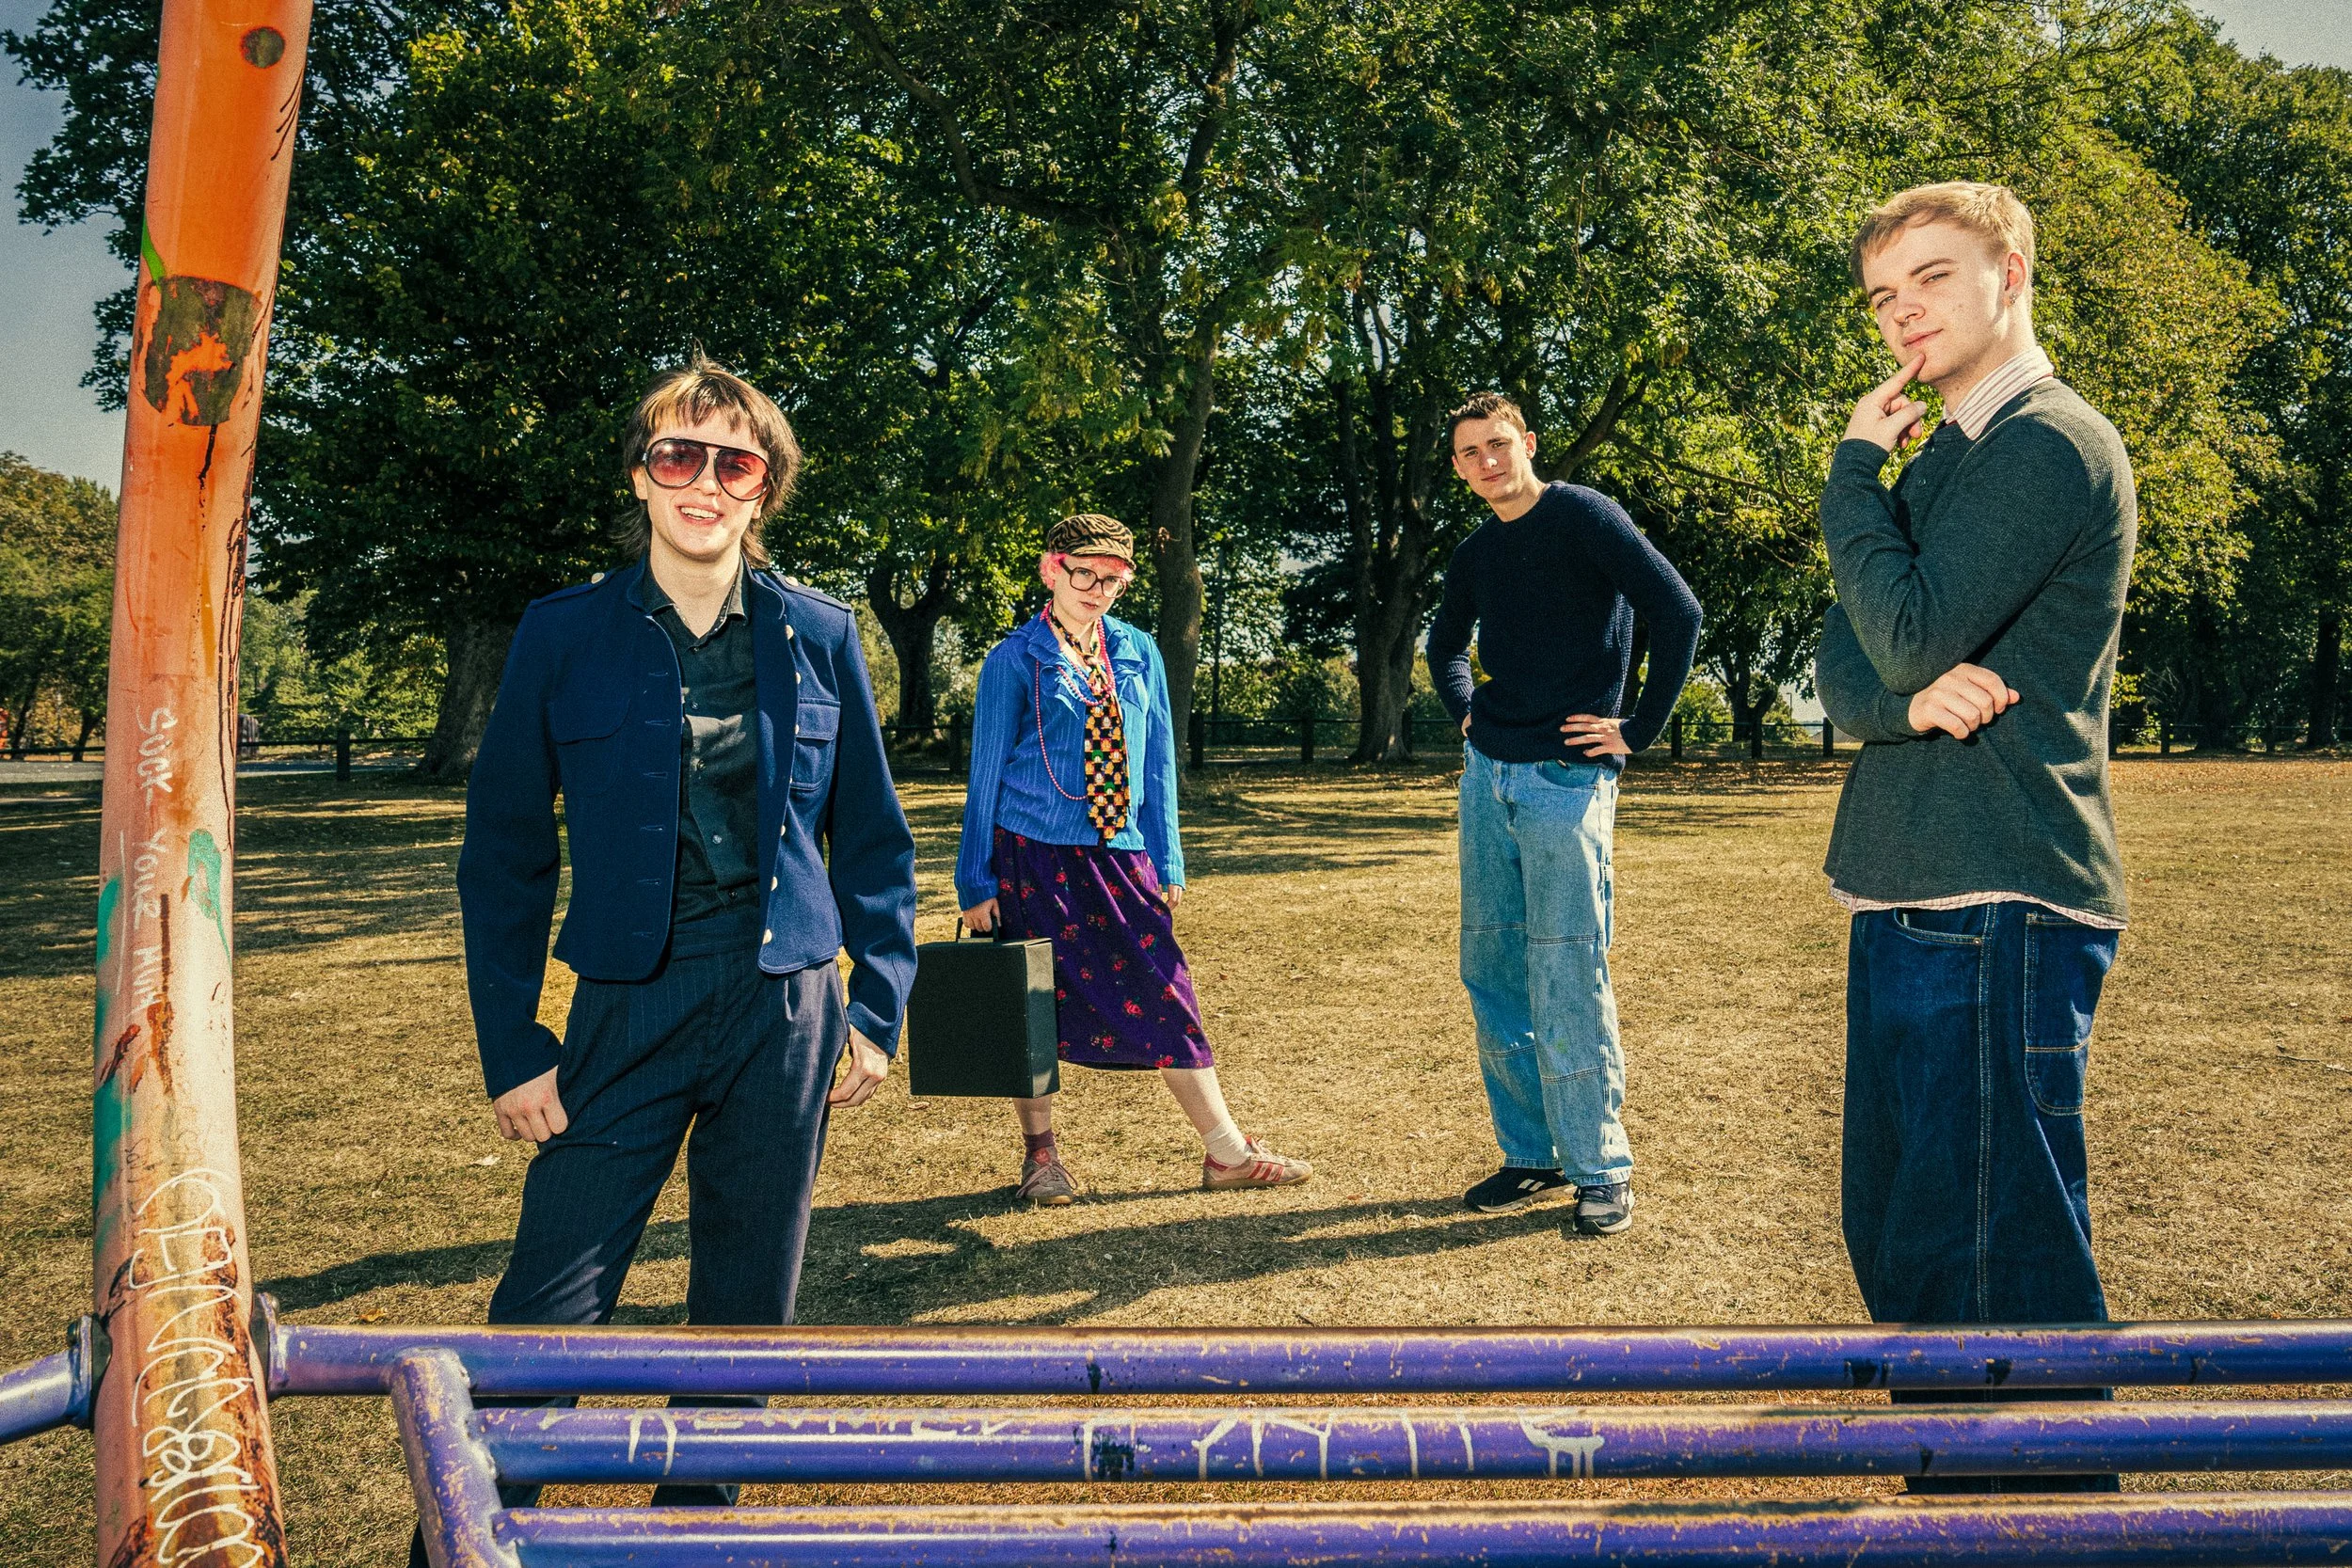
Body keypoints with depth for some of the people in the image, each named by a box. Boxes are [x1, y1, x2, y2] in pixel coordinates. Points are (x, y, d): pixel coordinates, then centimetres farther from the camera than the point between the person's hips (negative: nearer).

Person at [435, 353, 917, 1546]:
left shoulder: (818, 636, 3)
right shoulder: (565, 634, -1)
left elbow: (874, 841, 9)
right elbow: (502, 851, 2)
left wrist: (876, 1011, 3)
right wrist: (510, 1046, -3)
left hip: (783, 1011, 2)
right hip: (627, 1010, -1)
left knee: (748, 1312, 12)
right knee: (545, 1312, -3)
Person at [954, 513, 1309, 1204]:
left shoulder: (1137, 653, 9)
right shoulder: (1014, 661, -2)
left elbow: (1157, 760, 12)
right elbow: (987, 772, -1)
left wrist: (1167, 862, 8)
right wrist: (978, 881, -2)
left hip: (1120, 855, 3)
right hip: (1035, 856, -3)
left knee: (1163, 992, 2)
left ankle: (1227, 1152, 9)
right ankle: (1040, 1156, 21)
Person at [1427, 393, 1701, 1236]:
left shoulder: (1583, 516, -7)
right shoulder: (1474, 555, 13)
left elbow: (1677, 611, -15)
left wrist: (1640, 731, -13)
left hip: (1565, 779, -7)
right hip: (1488, 777, 7)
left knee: (1568, 982, -6)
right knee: (1491, 975, 9)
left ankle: (1601, 1170, 6)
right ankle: (1530, 1155, 19)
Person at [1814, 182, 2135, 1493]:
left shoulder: (2054, 446, -9)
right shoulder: (1944, 462, 20)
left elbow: (1913, 634, -17)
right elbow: (1845, 658, 11)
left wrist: (1855, 467, -3)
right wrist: (1910, 699, -12)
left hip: (1999, 904, -10)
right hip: (1906, 893, 10)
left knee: (2013, 1263, -6)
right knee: (1898, 1242, 18)